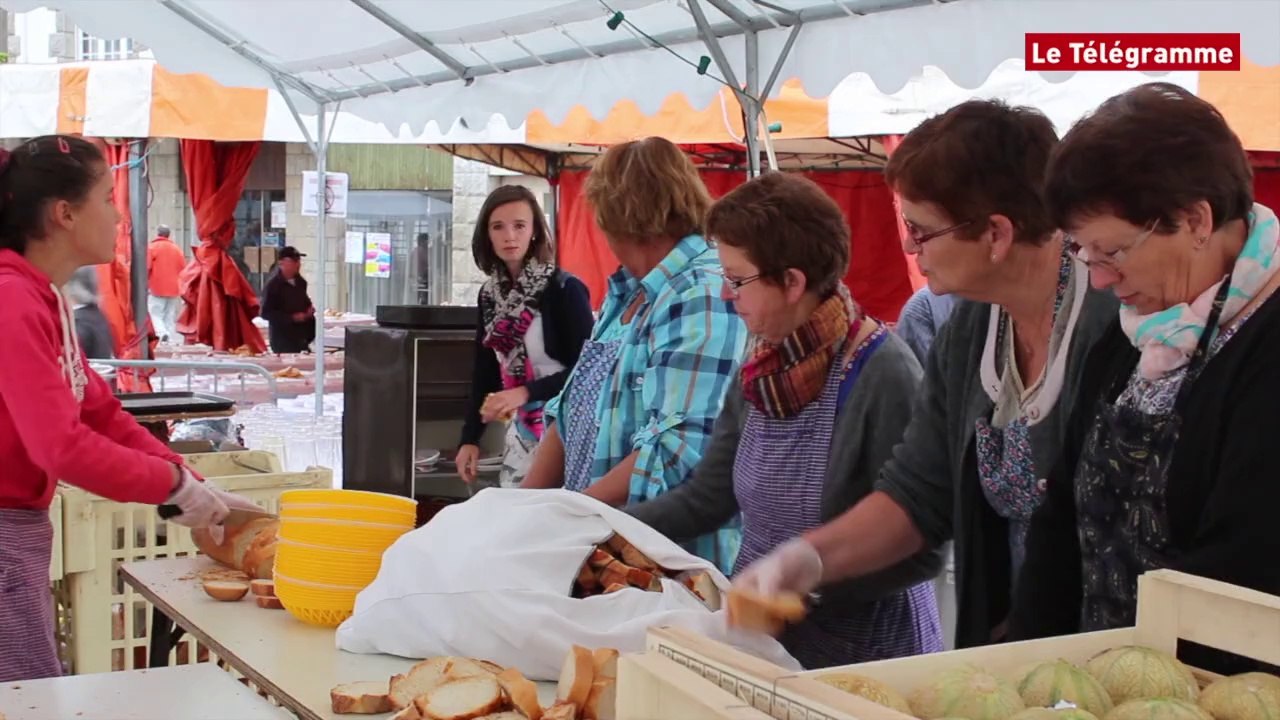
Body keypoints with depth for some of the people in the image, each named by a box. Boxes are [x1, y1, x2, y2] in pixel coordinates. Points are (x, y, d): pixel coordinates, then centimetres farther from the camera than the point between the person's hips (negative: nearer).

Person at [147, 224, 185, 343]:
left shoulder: (151, 247, -4)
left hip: (157, 288, -4)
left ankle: (162, 333, -22)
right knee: (170, 317, 7)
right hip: (174, 289, 4)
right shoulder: (176, 248, 8)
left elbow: (147, 268, -10)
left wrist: (146, 285, -1)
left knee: (156, 313, 1)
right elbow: (183, 269, 7)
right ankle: (171, 341, 3)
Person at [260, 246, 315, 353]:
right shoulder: (273, 285, -11)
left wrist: (310, 309, 4)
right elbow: (266, 313, -15)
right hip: (282, 340, -7)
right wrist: (292, 317, -19)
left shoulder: (300, 282, 10)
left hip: (301, 338, 7)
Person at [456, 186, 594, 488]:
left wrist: (526, 392, -23)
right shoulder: (490, 294, 8)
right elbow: (485, 371, 14)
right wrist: (470, 438, 9)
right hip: (519, 432, 6)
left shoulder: (564, 289, -11)